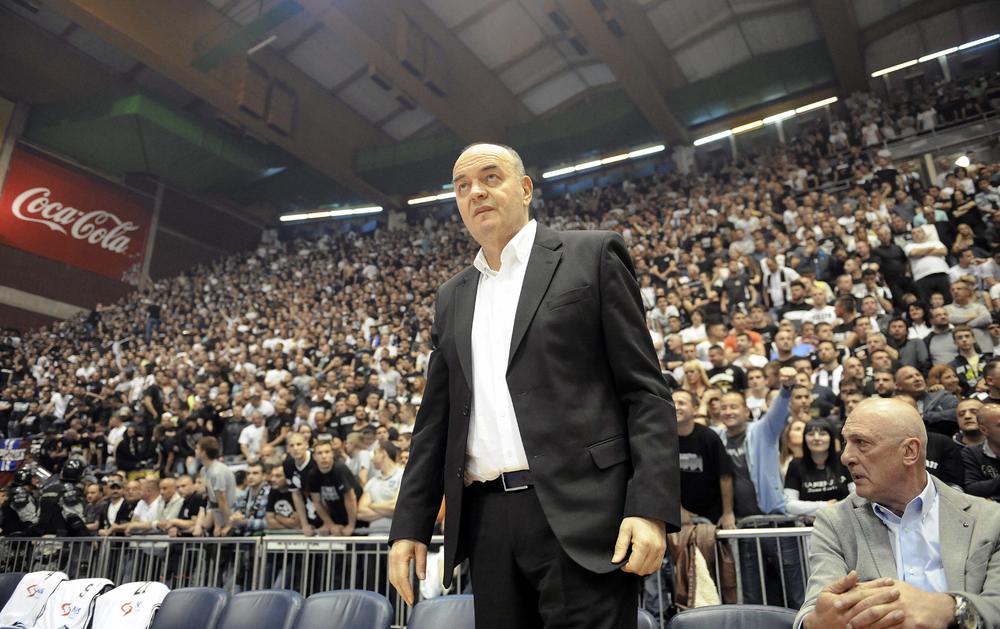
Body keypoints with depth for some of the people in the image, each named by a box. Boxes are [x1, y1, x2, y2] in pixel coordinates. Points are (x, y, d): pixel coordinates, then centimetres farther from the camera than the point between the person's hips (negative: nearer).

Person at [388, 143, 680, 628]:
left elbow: (645, 391, -4)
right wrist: (409, 525, 10)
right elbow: (436, 419, 16)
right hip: (487, 517, 5)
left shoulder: (591, 256, 2)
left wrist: (652, 508, -13)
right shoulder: (452, 297, 16)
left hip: (579, 511, -4)